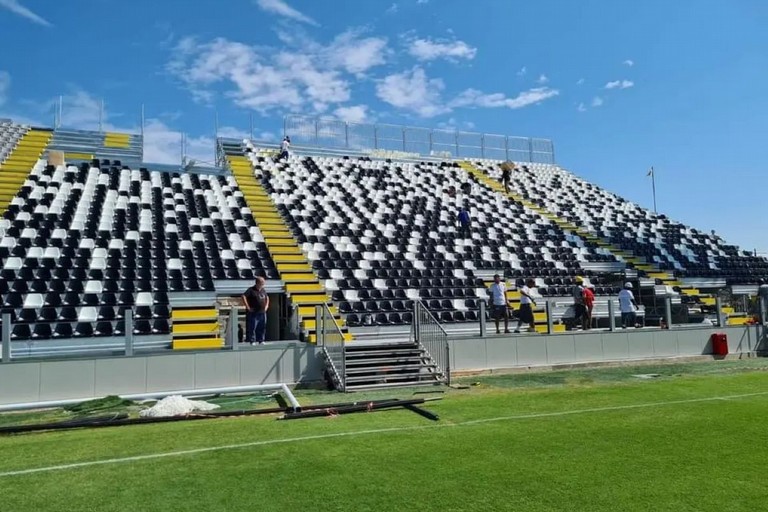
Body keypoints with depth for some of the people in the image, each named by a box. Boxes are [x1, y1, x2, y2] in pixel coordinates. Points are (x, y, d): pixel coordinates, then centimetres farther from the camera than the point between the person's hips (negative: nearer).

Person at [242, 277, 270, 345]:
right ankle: (252, 341, 3)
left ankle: (261, 340, 18)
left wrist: (266, 305, 17)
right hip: (253, 313, -6)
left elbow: (267, 298, 30)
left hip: (262, 313, 6)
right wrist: (248, 307, -18)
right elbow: (244, 296, -17)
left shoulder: (263, 290, 13)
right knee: (252, 327, -4)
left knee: (262, 328, 9)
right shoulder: (251, 290, -8)